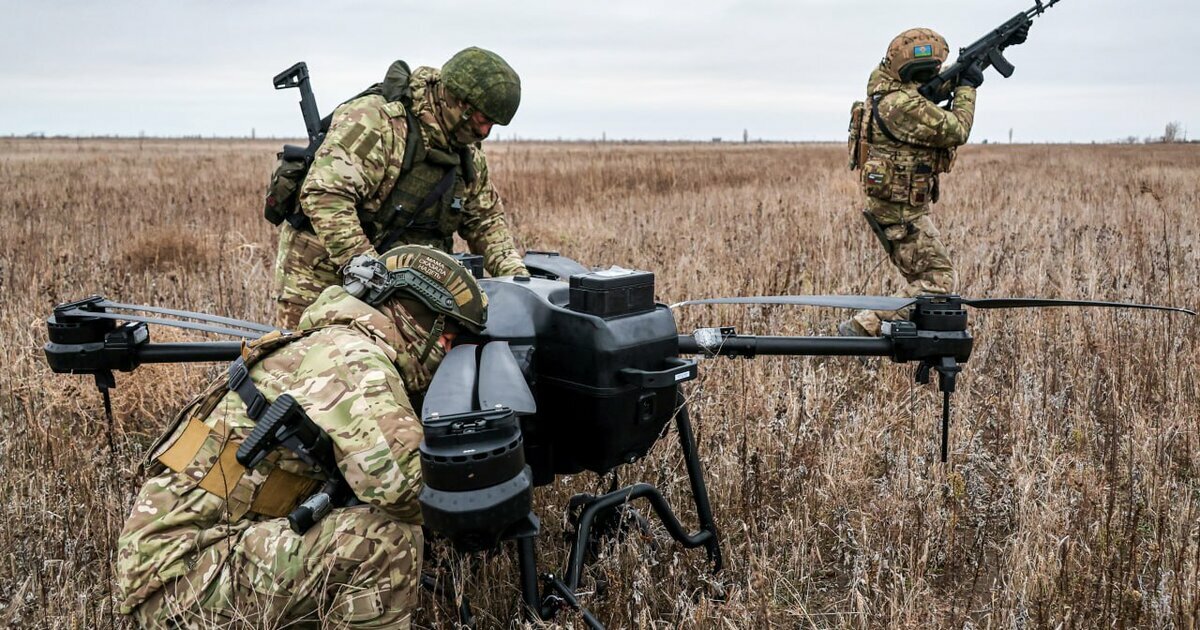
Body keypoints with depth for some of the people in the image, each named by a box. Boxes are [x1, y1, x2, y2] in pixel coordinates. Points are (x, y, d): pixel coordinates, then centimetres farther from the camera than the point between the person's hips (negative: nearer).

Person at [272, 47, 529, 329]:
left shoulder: (469, 156, 5)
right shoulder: (376, 120, -21)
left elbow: (486, 220, 16)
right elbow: (325, 195, -31)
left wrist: (514, 272, -1)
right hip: (321, 272, -6)